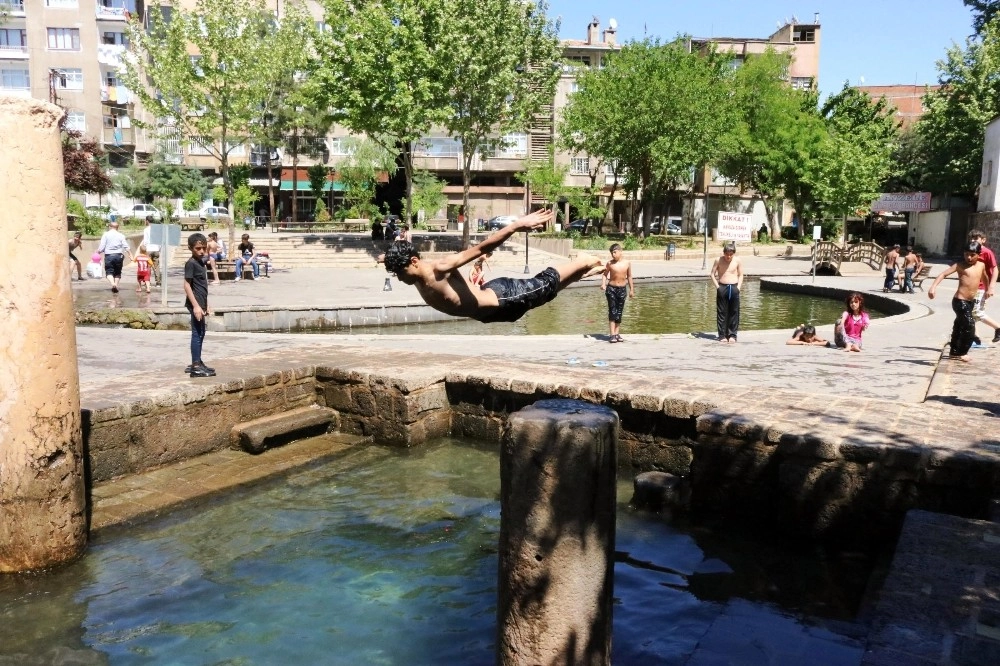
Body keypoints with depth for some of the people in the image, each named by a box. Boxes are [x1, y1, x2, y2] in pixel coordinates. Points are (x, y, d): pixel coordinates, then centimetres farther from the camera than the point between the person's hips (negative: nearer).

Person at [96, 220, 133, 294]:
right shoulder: (121, 235, 6)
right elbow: (126, 247, 1)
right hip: (119, 255, 2)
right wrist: (130, 255, 5)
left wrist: (98, 253, 7)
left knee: (109, 271, -1)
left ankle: (113, 283, -25)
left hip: (109, 255, -2)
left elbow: (101, 247, -3)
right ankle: (116, 285, 7)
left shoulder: (106, 234, 2)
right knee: (118, 272, 14)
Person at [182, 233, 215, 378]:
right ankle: (196, 366, -4)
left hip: (200, 303, 10)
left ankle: (197, 363, 24)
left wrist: (206, 305, 21)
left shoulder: (201, 262, 14)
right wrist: (196, 306, -23)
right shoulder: (191, 263, -13)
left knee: (201, 333, 15)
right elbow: (187, 285, -18)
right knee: (197, 333, -7)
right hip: (195, 304, -10)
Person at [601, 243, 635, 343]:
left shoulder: (627, 263, 0)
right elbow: (604, 274, 3)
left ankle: (617, 333, 14)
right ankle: (612, 334, -8)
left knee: (619, 312, 7)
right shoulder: (609, 263, -4)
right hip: (611, 288, -2)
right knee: (612, 311, -7)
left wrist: (631, 289, 11)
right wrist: (603, 284, -14)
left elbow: (629, 277, 9)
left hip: (622, 289, 2)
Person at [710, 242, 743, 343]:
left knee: (734, 312, 3)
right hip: (722, 288, -1)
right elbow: (713, 274, 3)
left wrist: (738, 287, -3)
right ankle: (722, 335, 7)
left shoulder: (738, 261, 0)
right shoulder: (718, 260, -2)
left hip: (734, 288, 1)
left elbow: (740, 275, 7)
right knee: (722, 312, 1)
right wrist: (717, 286, -5)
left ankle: (732, 335, 10)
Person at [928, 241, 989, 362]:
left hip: (971, 302, 6)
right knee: (970, 326, -12)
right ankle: (961, 353, 2)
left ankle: (954, 352, 30)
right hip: (960, 301, -6)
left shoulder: (981, 265, 6)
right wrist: (933, 287, -34)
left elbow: (984, 278, 25)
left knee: (959, 327, 17)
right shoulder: (960, 265, -10)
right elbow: (943, 274, -19)